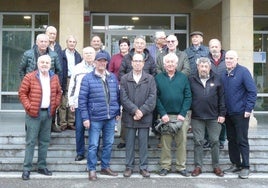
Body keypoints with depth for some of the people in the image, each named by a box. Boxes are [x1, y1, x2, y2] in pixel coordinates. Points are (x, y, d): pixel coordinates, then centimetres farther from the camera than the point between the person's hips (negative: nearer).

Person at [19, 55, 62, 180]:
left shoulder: (54, 78, 8)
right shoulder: (29, 77, -6)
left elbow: (58, 92, 19)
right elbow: (22, 93, -4)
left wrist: (56, 104, 7)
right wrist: (28, 106, -11)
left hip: (48, 113, 5)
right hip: (34, 113, -4)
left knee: (44, 141, 11)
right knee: (31, 141, -2)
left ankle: (42, 166, 21)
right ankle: (26, 169, 4)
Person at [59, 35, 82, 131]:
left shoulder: (78, 55, 16)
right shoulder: (62, 54, -1)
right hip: (65, 81, -4)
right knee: (63, 103, -4)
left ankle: (71, 123, 13)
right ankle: (63, 123, 3)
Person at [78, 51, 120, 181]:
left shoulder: (113, 77, 8)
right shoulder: (88, 78, -5)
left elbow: (117, 95, 15)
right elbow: (82, 99, -7)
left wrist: (118, 112, 12)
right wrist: (85, 118, -11)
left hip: (111, 117, 4)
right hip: (95, 118, -4)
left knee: (109, 143, 12)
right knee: (93, 145, 2)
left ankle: (105, 167, 27)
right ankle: (92, 170, 14)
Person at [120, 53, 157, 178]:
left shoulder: (150, 79, 5)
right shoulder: (124, 79, 5)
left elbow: (152, 97, -4)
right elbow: (123, 97, -3)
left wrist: (142, 111, -13)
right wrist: (135, 110, -13)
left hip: (145, 117, 0)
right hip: (129, 116, 0)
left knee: (144, 143, 6)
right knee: (129, 143, 7)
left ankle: (144, 167, 15)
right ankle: (129, 167, 17)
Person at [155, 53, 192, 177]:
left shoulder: (183, 78, 7)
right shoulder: (158, 78, 4)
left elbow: (188, 97, 2)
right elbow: (156, 97, -2)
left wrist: (183, 113, -8)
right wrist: (162, 113, -11)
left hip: (180, 115, 1)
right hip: (165, 116, -1)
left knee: (182, 142, 4)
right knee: (165, 142, 4)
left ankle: (181, 167, 15)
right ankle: (165, 166, 15)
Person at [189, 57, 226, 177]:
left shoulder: (217, 79, 4)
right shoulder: (192, 80, 4)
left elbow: (222, 98, 4)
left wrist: (222, 114, 0)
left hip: (214, 117, 0)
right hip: (197, 117, 0)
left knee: (215, 141, 6)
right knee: (198, 142, 5)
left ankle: (216, 166, 17)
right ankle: (198, 166, 14)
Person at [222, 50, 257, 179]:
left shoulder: (243, 71, -10)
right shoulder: (224, 74, 7)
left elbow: (252, 91, -12)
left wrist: (248, 109, -15)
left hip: (240, 113, -6)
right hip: (228, 113, 6)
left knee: (242, 140, 0)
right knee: (231, 140, 12)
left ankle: (245, 167, 9)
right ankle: (235, 164, 24)